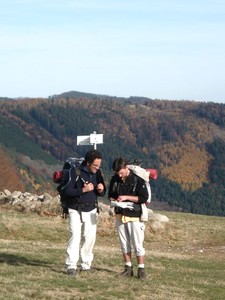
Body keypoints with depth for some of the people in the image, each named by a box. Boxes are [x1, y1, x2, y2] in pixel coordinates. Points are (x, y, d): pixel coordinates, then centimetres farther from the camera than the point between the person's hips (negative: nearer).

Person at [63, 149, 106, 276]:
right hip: (76, 210, -5)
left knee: (90, 237, 4)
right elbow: (67, 191, -18)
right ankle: (71, 266, -12)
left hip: (91, 210, 5)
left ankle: (86, 264, 16)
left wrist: (101, 190, -12)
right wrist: (83, 190, -27)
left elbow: (102, 193, 11)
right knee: (75, 236, -12)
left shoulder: (97, 173, 2)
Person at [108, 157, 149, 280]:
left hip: (134, 216, -5)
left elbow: (144, 198, -12)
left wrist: (126, 197, -19)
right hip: (120, 215, 5)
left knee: (137, 244, -5)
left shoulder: (138, 179, -12)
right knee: (124, 243, 9)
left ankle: (141, 269, 0)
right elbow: (110, 195, 16)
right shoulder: (115, 179, 4)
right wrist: (114, 200, -7)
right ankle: (128, 268, 17)